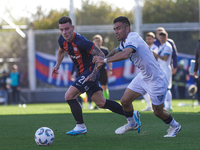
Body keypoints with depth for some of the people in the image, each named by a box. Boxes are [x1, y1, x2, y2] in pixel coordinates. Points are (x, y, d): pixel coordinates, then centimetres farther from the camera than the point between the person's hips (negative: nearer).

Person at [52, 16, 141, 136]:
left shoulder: (80, 41, -25)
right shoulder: (62, 40, -1)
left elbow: (101, 55, -22)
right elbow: (61, 51, 24)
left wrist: (94, 73, -26)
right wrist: (57, 65, 10)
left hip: (90, 72, -8)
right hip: (83, 73, 8)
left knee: (69, 96, -15)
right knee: (101, 103, 11)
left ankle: (81, 127, -3)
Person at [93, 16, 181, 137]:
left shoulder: (133, 38, -28)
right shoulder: (124, 42, 1)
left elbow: (124, 55, -47)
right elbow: (117, 50, 24)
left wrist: (105, 60, -39)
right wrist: (104, 58, 8)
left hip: (156, 80, -8)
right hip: (143, 77, 8)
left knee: (158, 112, 5)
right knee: (125, 100, 2)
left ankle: (175, 126, 33)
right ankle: (132, 124, 29)